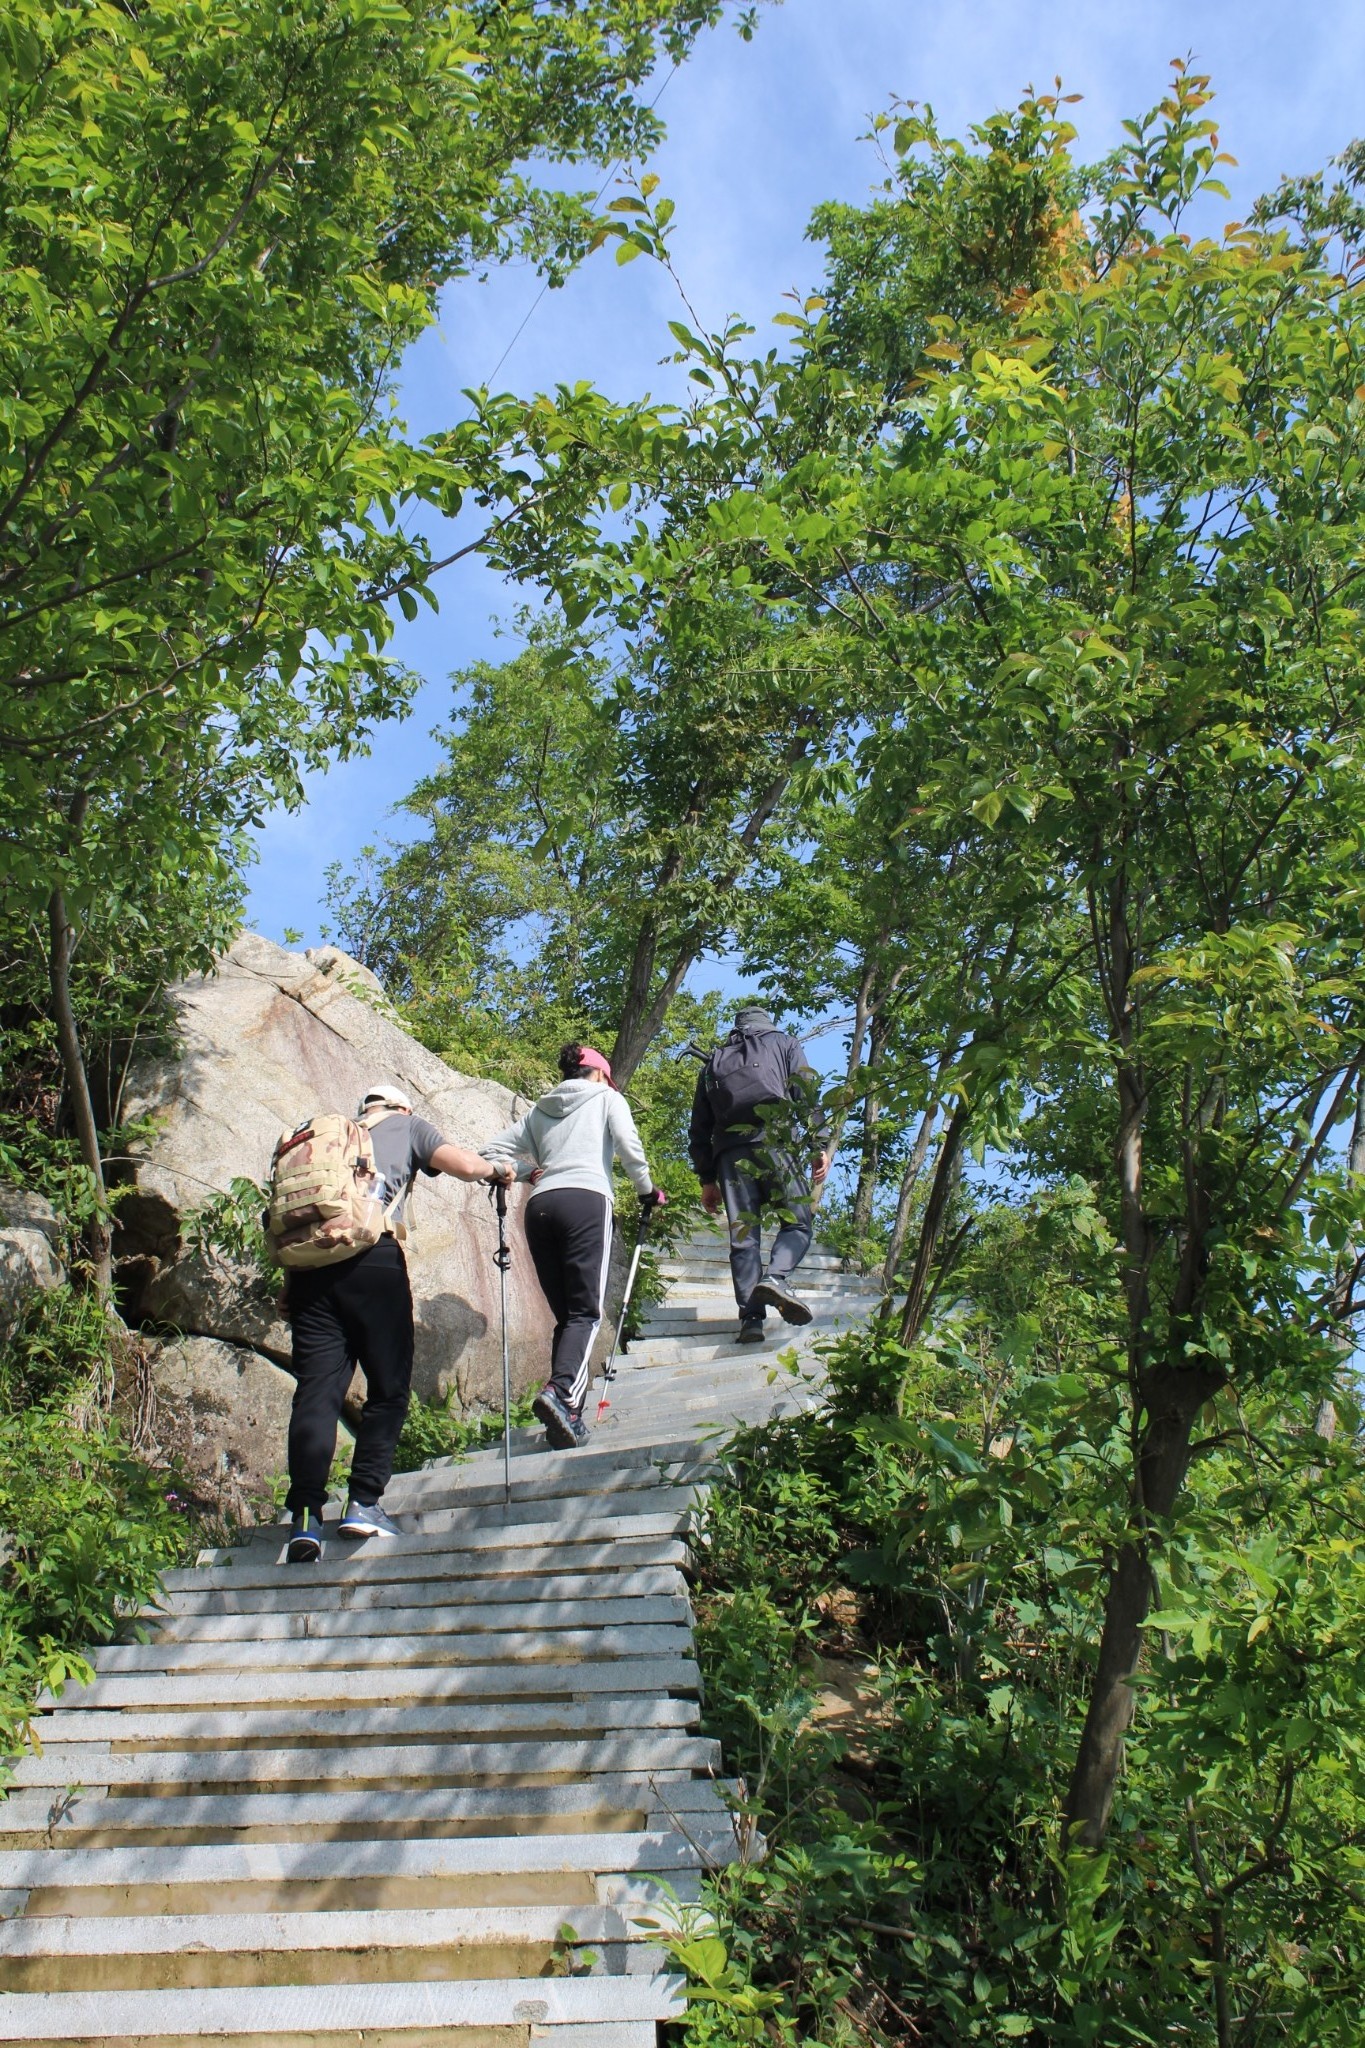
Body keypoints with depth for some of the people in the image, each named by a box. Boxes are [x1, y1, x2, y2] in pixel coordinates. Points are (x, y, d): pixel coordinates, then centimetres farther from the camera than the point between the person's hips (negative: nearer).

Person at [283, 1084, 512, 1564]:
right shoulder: (406, 1125, 20)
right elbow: (462, 1164, 7)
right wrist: (496, 1171, 26)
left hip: (308, 1261, 4)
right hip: (373, 1259, -4)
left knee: (316, 1389, -1)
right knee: (389, 1388, 6)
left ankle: (305, 1516, -10)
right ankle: (363, 1504, 0)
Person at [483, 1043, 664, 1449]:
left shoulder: (539, 1110, 27)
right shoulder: (607, 1097, 17)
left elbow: (492, 1153, 22)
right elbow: (629, 1146, 2)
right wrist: (648, 1191, 14)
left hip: (540, 1205, 4)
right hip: (586, 1200, -4)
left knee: (566, 1316, 7)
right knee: (586, 1312, -10)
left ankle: (568, 1416, -4)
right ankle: (561, 1391, -33)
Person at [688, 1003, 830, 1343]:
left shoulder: (714, 1062, 27)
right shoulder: (783, 1043, 20)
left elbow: (700, 1128, 21)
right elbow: (807, 1094, 4)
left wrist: (707, 1179, 21)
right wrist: (819, 1145, 0)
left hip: (729, 1153, 3)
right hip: (776, 1144, -3)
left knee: (743, 1236, 3)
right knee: (797, 1222, 3)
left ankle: (751, 1317, -8)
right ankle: (776, 1277, -25)